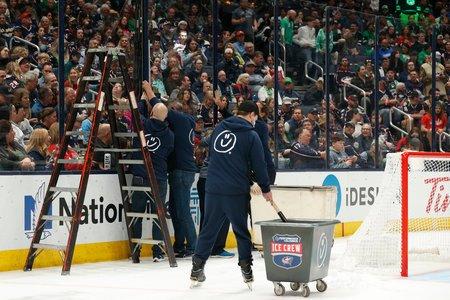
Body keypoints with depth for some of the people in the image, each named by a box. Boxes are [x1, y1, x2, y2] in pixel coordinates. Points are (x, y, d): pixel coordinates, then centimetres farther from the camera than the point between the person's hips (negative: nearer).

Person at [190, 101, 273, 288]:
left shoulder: (219, 128, 10)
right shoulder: (251, 135, -5)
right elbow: (258, 165, -3)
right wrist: (266, 189, 9)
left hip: (213, 188, 4)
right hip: (236, 192, -4)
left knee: (209, 229, 10)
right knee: (241, 230, 8)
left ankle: (197, 269, 9)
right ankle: (246, 269, 11)